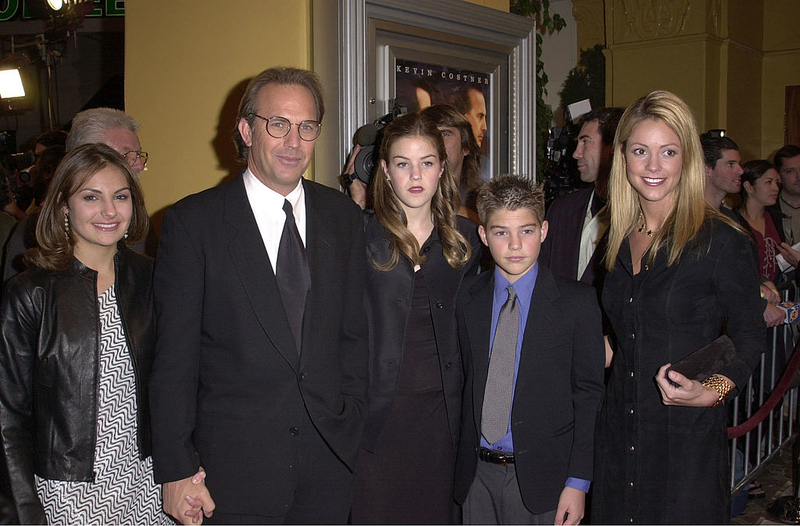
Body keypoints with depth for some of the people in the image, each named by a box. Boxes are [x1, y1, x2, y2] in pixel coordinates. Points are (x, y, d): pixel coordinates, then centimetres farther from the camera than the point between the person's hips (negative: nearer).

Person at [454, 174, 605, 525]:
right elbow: (468, 387, 7)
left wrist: (578, 482, -9)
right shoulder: (468, 303, 4)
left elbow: (588, 395, -5)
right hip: (478, 476, 3)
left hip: (542, 480, -3)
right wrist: (463, 463, 3)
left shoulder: (577, 302, -5)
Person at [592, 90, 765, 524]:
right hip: (616, 433, 5)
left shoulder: (721, 241, -10)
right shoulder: (617, 238, 6)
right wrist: (600, 348, 3)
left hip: (688, 437, -5)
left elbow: (749, 336, -5)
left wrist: (714, 388, -20)